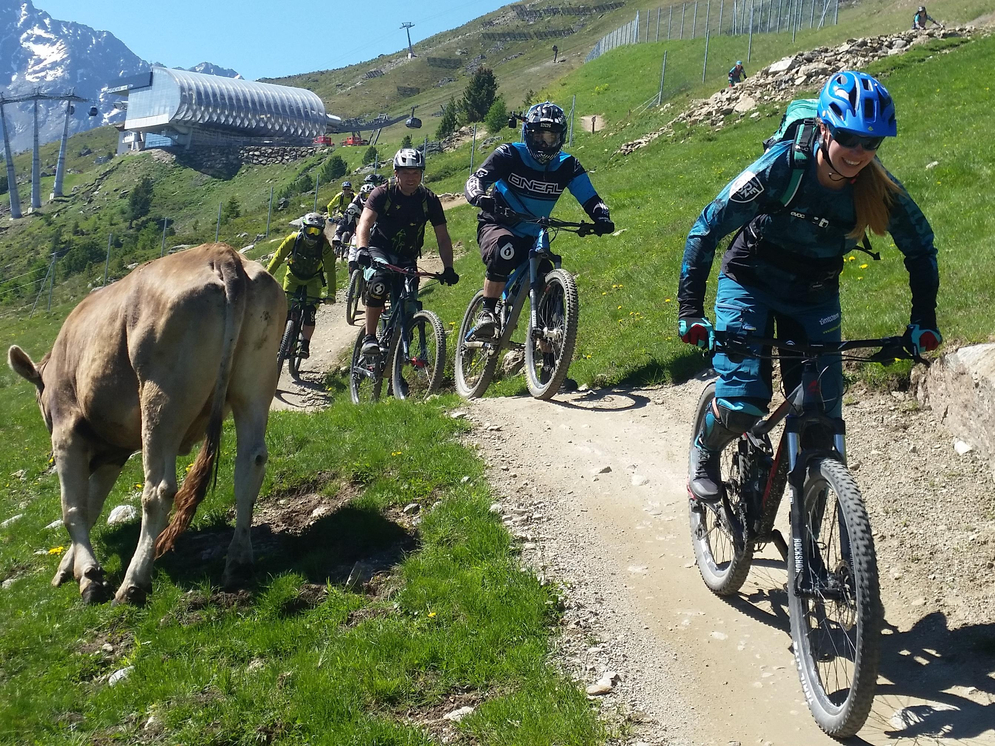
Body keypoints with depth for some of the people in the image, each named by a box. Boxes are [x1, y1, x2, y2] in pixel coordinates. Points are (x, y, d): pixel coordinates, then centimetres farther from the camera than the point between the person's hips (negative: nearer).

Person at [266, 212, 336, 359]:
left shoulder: (324, 245, -26)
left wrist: (331, 293, -35)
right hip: (293, 276, 1)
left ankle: (305, 346, -8)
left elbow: (330, 269, -26)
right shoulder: (294, 239, -24)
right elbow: (278, 258, -23)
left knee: (310, 312, -16)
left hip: (313, 279, -1)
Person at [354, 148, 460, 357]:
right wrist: (362, 249, -49)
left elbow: (443, 238, -10)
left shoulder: (429, 200, -10)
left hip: (407, 257, 3)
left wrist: (448, 268, -23)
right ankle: (369, 338, -26)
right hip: (379, 249, -3)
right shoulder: (382, 193, -16)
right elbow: (364, 224, -29)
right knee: (380, 281, -33)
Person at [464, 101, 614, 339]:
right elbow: (475, 180, -23)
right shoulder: (509, 155, -13)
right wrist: (480, 198, -47)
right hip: (496, 226, -4)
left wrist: (602, 218, -34)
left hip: (531, 237, 4)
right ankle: (487, 313, -24)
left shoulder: (567, 166, -5)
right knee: (505, 251, -37)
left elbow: (590, 199, -12)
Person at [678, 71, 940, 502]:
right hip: (750, 283, -3)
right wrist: (690, 311, -29)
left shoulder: (880, 190, -17)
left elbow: (921, 248, 0)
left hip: (815, 296, 3)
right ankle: (705, 451, 15)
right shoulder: (779, 168, -27)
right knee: (742, 406, -20)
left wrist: (923, 320, -8)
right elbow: (706, 229, -23)